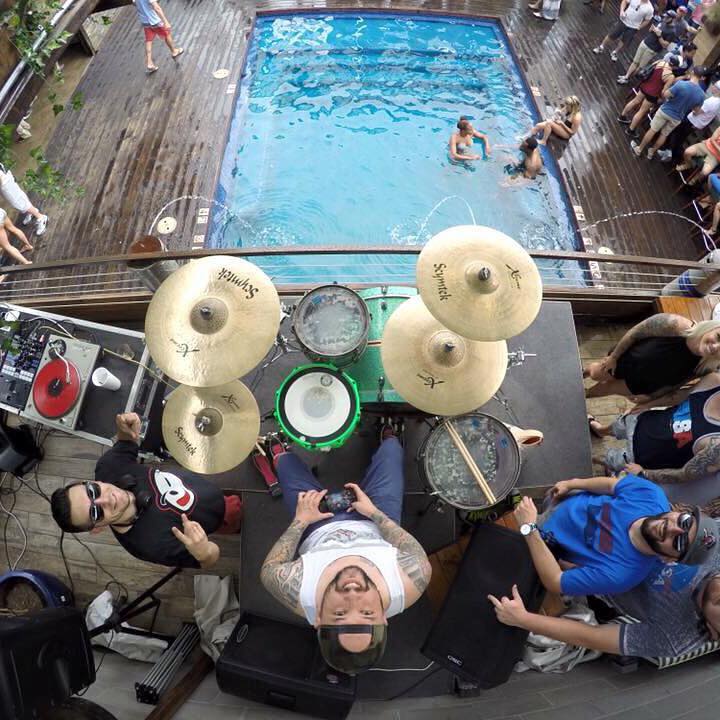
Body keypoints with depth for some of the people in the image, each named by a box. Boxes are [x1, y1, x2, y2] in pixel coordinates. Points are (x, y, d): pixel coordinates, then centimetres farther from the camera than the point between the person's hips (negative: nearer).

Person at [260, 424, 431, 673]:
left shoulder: (299, 592, -46)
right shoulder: (408, 584, -44)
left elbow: (269, 568, -23)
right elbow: (421, 557, -20)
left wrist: (300, 520, -19)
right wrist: (374, 512, -18)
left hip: (317, 530, 0)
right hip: (374, 525, 1)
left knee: (286, 459, 18)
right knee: (390, 447, 15)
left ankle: (278, 456, 58)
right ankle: (388, 437, 55)